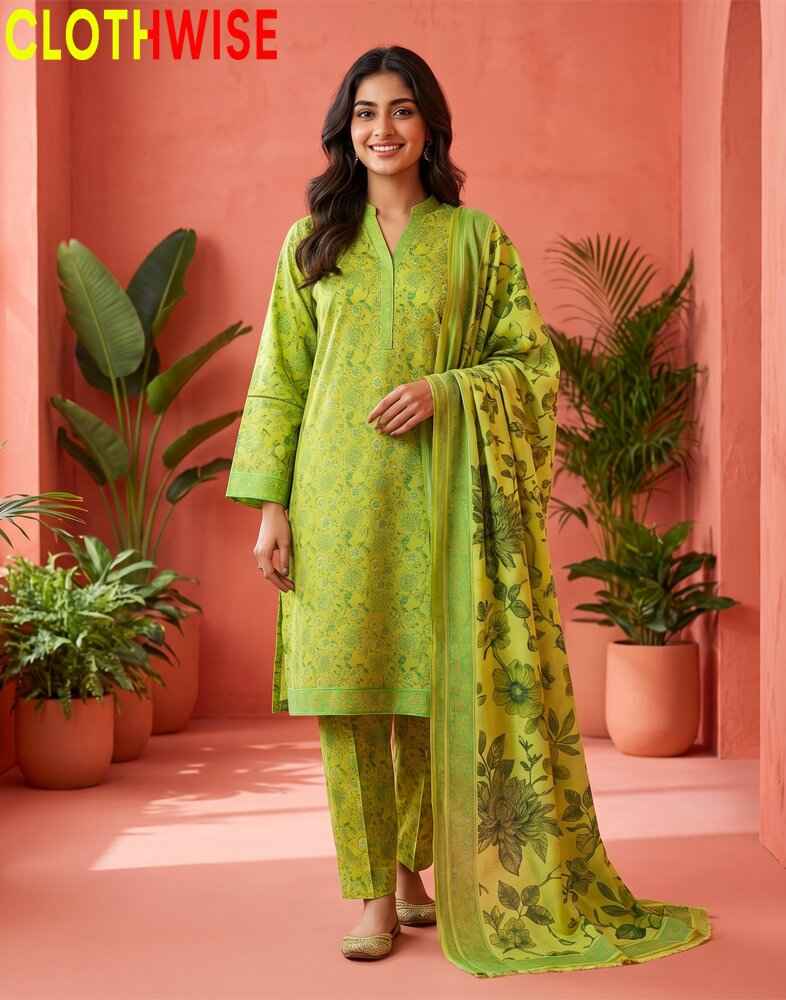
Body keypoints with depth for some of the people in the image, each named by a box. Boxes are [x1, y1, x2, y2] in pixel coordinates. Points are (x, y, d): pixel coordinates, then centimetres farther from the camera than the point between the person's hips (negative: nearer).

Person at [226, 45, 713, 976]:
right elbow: (278, 380, 8)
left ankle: (416, 862, 25)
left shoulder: (476, 238, 6)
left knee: (432, 685, 4)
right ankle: (374, 889, 11)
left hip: (438, 495, -1)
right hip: (337, 499, 1)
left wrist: (446, 390, -13)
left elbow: (534, 363, 5)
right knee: (348, 690, 0)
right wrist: (270, 505, 0)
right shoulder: (310, 241, 10)